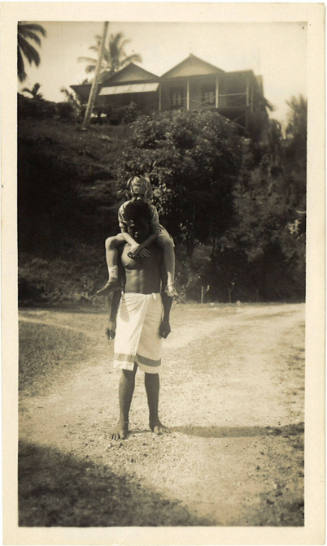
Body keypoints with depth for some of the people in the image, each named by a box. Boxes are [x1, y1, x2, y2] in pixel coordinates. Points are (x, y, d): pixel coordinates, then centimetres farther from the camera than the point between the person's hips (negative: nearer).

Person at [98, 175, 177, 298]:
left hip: (151, 236, -3)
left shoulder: (151, 209, -29)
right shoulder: (124, 208, -22)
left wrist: (140, 246, -45)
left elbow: (155, 232, -31)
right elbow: (124, 231, -19)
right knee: (110, 241, -17)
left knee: (168, 242, -36)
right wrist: (135, 245, -39)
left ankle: (170, 283, -42)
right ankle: (113, 278, -27)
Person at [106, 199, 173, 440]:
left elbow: (167, 284, 5)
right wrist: (111, 318, 2)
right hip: (128, 307, 0)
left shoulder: (159, 250, 7)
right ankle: (123, 421, 8)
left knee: (152, 367, 7)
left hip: (153, 306, 0)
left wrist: (166, 317, -2)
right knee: (127, 366, -2)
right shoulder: (122, 250, 8)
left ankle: (154, 418, 20)